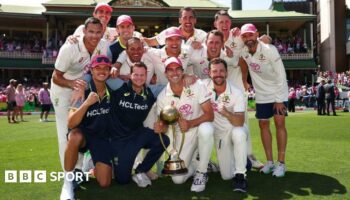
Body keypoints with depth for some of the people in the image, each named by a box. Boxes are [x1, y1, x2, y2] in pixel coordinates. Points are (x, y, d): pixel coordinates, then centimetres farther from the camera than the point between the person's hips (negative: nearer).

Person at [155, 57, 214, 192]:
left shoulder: (197, 86, -14)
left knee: (206, 129, -39)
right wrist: (160, 128, -25)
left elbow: (210, 115, -18)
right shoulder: (162, 97, -7)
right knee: (178, 179, -10)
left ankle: (201, 172, -15)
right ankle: (193, 165, 27)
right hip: (181, 135, 2)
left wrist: (190, 124, -34)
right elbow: (164, 125, 0)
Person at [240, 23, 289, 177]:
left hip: (278, 91, -4)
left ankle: (281, 163, -2)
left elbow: (281, 75, -19)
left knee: (279, 123, -8)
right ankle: (269, 161, 14)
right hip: (261, 94, 5)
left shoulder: (269, 50, -22)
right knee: (263, 125, 4)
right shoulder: (243, 51, -10)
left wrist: (279, 99, -18)